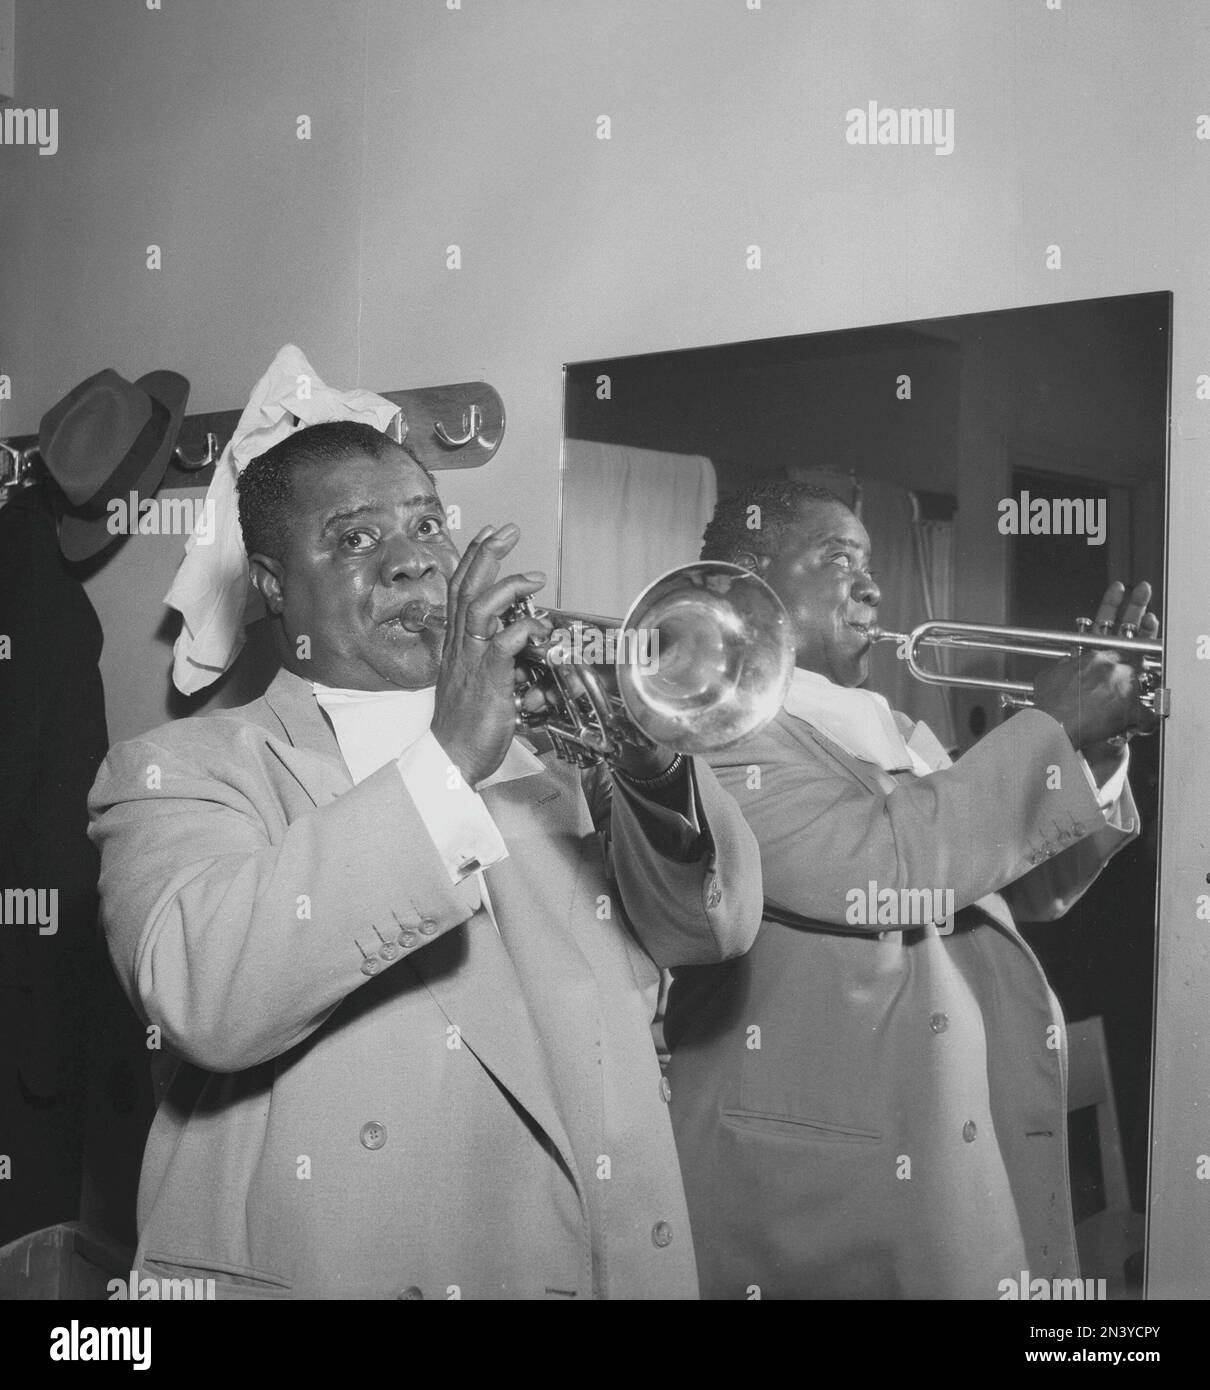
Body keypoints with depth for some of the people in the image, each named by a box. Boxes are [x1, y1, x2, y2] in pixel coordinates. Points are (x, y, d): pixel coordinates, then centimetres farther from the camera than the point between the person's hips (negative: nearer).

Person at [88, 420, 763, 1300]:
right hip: (333, 1267, -3)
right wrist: (447, 760, -21)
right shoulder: (181, 770, 0)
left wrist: (651, 760, -9)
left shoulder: (544, 737, 13)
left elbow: (716, 926, 8)